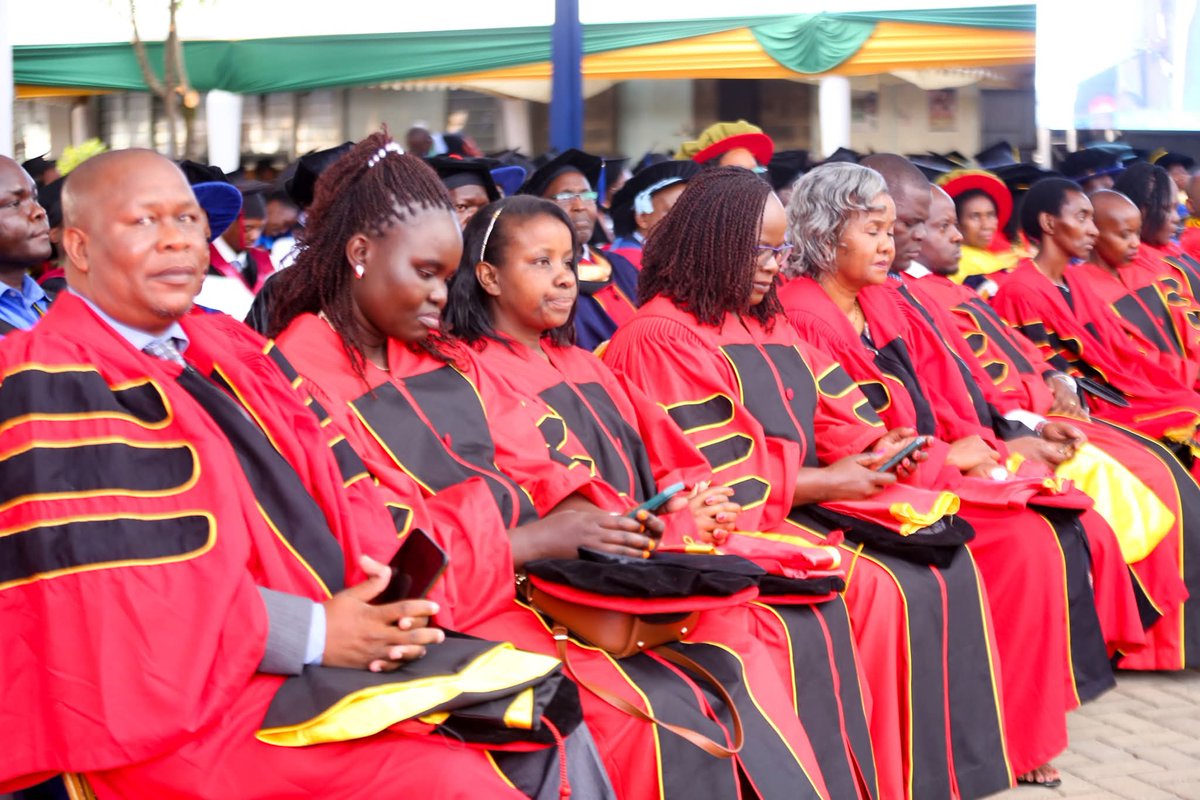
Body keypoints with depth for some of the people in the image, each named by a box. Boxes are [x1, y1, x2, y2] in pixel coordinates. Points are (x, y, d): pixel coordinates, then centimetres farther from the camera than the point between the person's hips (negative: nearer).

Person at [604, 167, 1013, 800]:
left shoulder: (764, 323, 17)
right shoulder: (662, 337, -11)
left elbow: (830, 411, 14)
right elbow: (709, 474, -17)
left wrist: (871, 448, -8)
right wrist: (823, 482, -15)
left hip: (802, 502, 9)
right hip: (729, 528, -9)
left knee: (947, 563, -7)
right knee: (881, 591, -26)